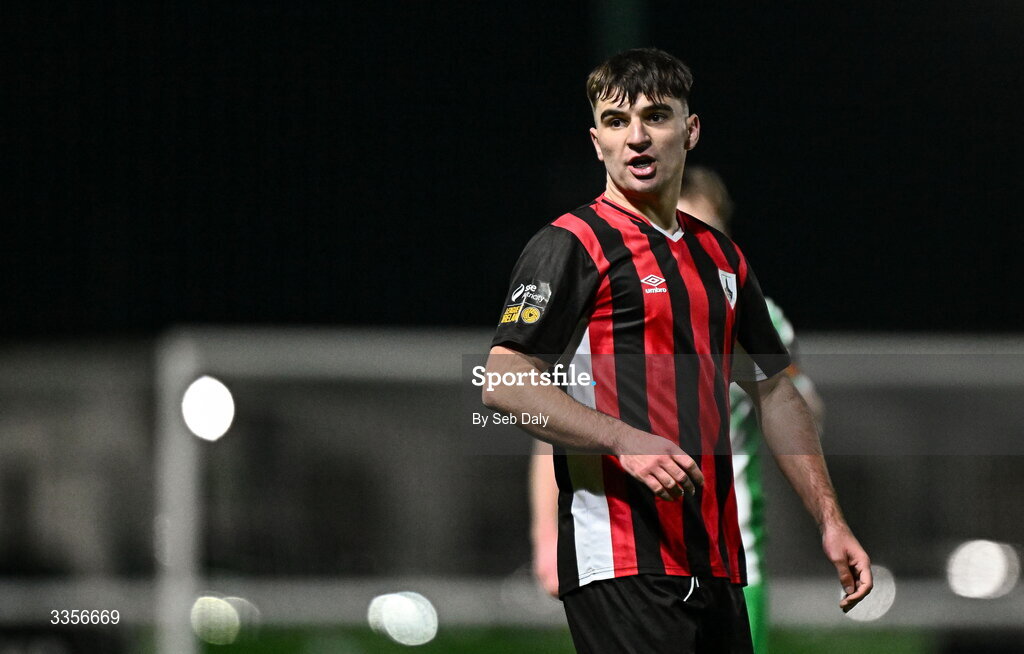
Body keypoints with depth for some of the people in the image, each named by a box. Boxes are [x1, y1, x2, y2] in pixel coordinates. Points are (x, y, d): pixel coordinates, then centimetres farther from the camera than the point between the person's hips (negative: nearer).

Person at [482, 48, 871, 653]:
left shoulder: (721, 256, 19)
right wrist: (627, 441, -23)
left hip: (716, 567, 7)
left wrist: (831, 521, 19)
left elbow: (775, 393, 27)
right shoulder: (570, 246, -3)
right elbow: (505, 383, -13)